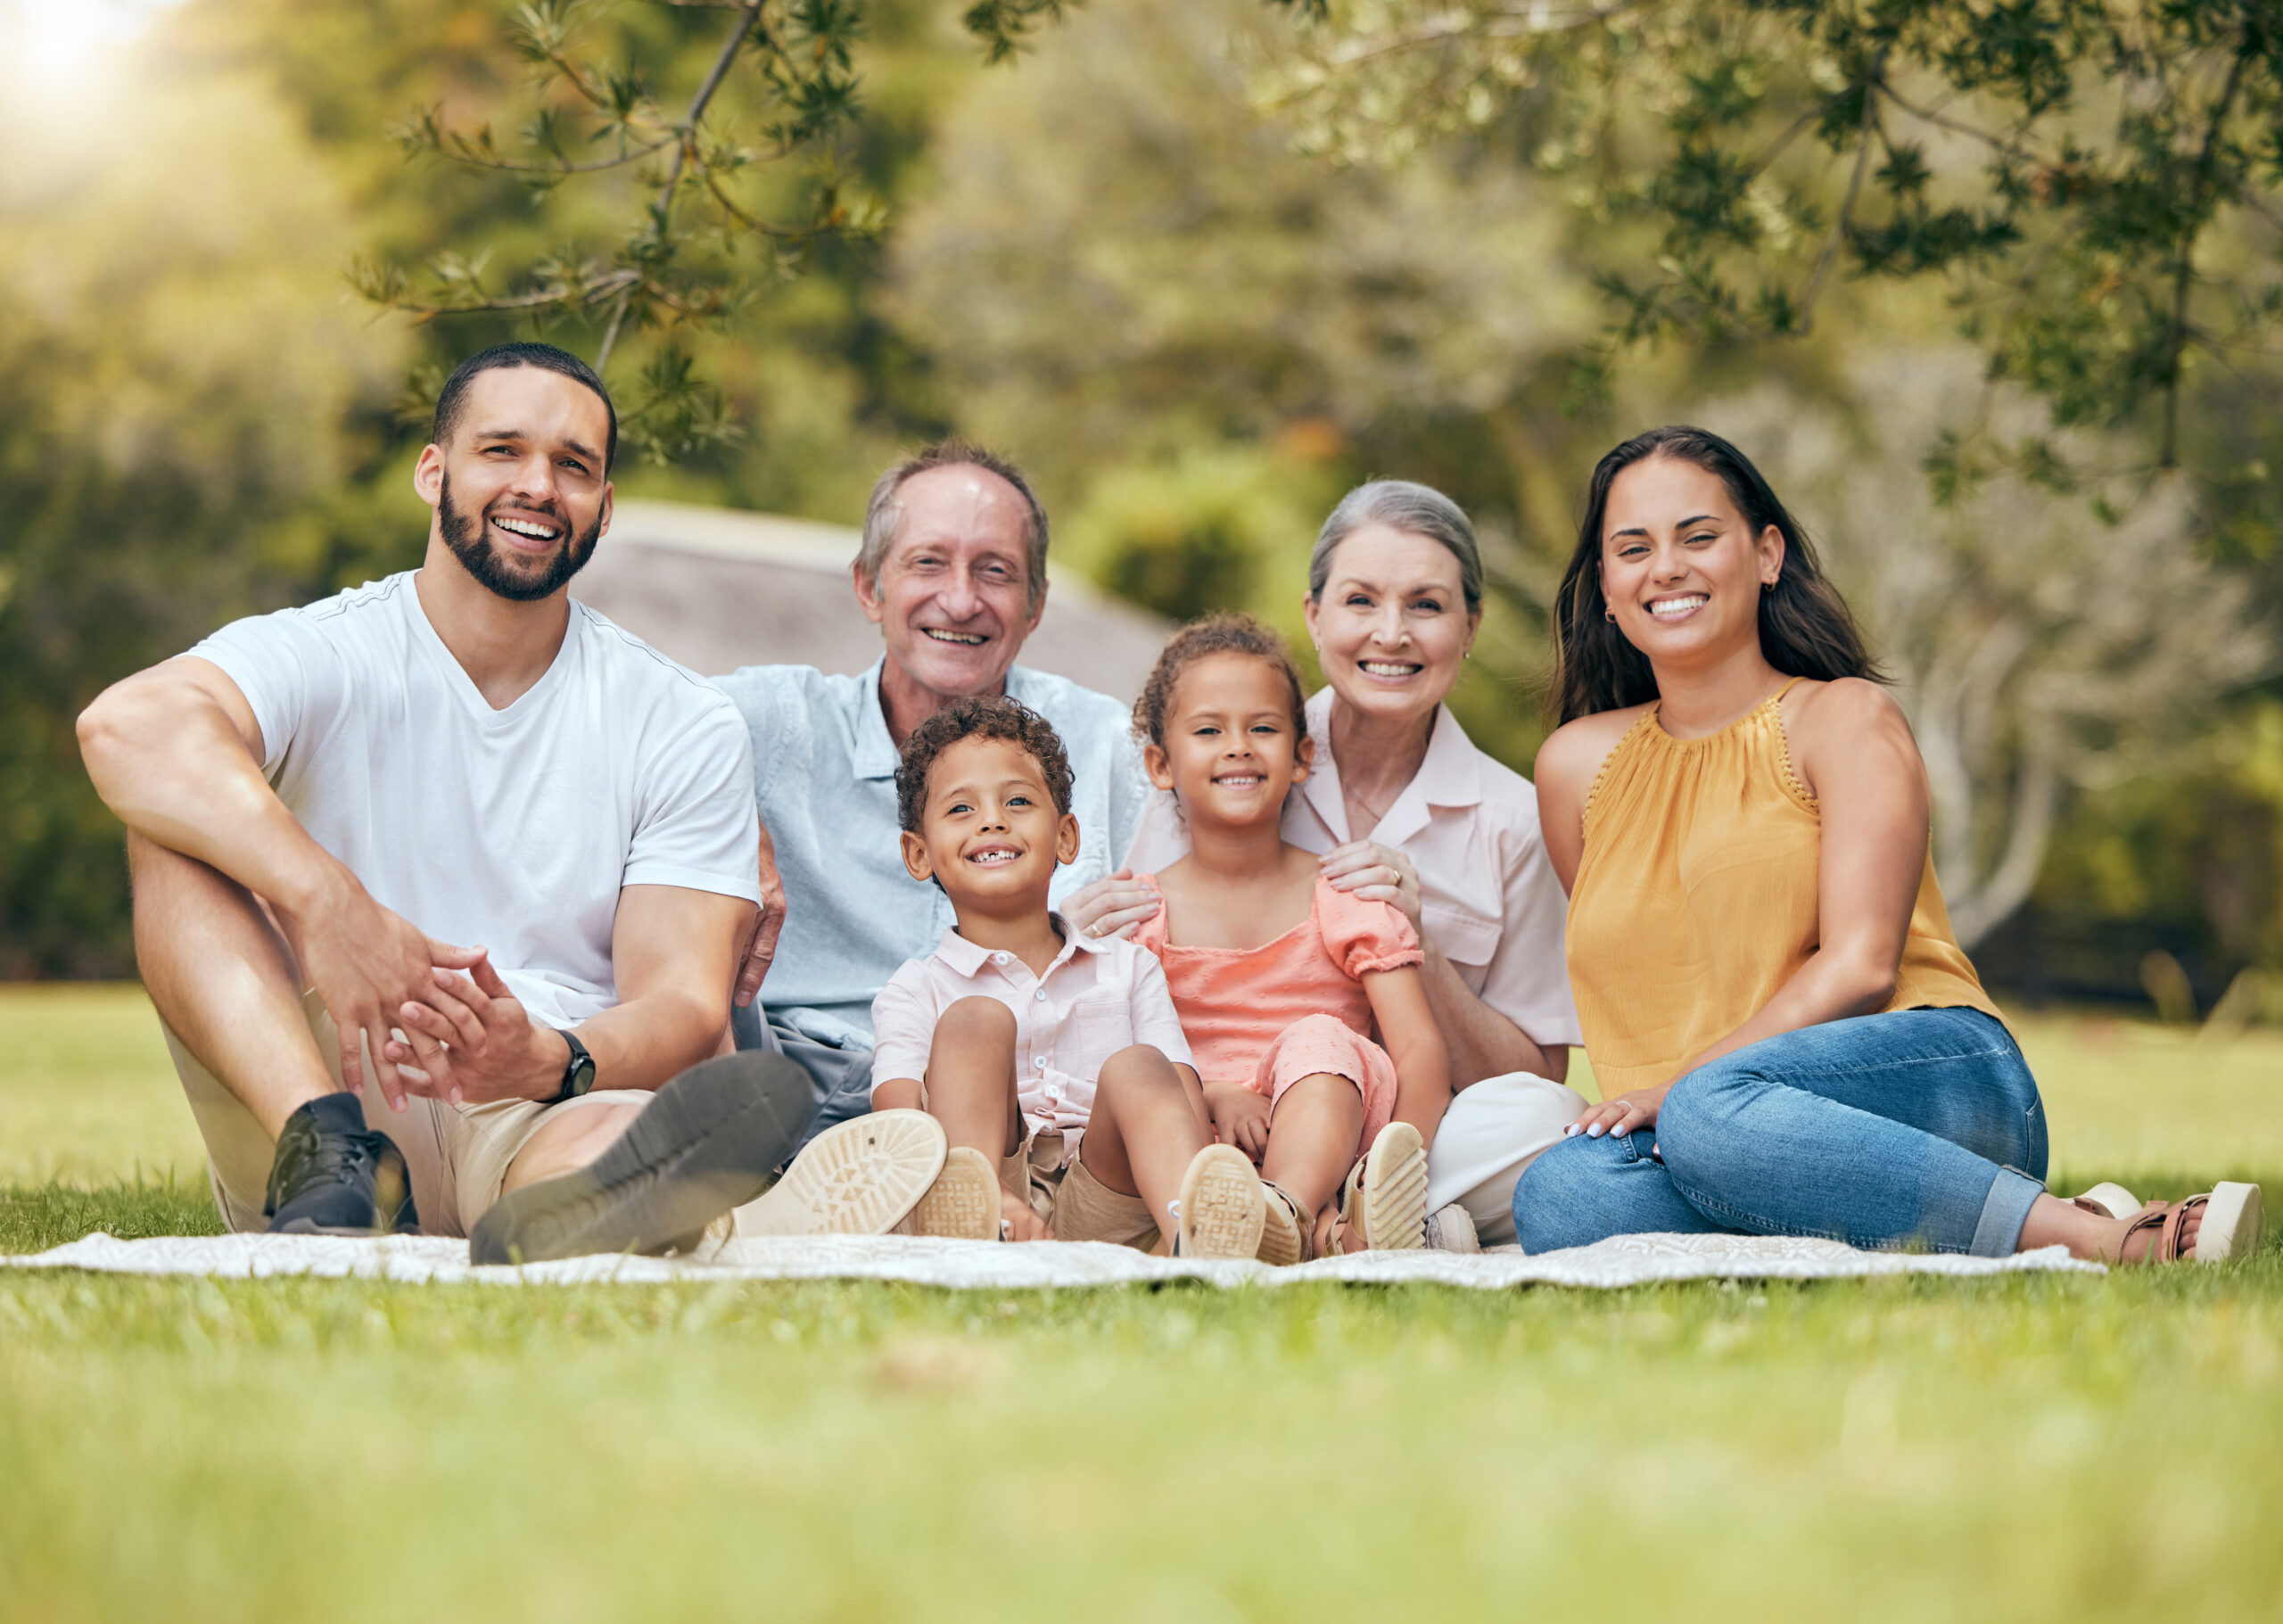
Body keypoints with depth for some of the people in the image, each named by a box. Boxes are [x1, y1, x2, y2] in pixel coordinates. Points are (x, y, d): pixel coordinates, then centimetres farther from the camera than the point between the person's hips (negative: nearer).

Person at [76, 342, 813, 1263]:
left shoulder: (686, 729, 8)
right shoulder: (324, 659, 2)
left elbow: (685, 1004, -3)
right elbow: (126, 727, -22)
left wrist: (548, 1062, -27)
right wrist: (327, 900, -37)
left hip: (546, 1122, 0)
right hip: (316, 1095, 0)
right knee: (177, 821, -21)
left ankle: (569, 1209, -70)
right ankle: (331, 1157, -41)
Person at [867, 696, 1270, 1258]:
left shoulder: (1128, 970, 23)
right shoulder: (915, 993, 14)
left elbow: (1186, 1101, 10)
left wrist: (1210, 1187, -15)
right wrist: (985, 1198, -28)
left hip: (1103, 1212, 2)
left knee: (1135, 1066, -24)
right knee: (974, 1020, -19)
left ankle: (1197, 1235, -56)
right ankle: (968, 1223, -47)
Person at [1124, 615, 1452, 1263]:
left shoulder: (1346, 900, 8)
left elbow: (1421, 1049, -3)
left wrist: (1395, 1169, -23)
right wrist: (1213, 1096, -23)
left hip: (1332, 1121, -1)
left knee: (1320, 1040, -30)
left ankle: (1286, 1208, -58)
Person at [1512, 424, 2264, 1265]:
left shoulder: (1846, 718, 7)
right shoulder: (1579, 764, 20)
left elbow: (1859, 967, -7)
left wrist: (1683, 1085, -17)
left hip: (1938, 1078, -4)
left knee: (1716, 1114, -39)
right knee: (1559, 1198, -32)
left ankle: (2088, 1236, -30)